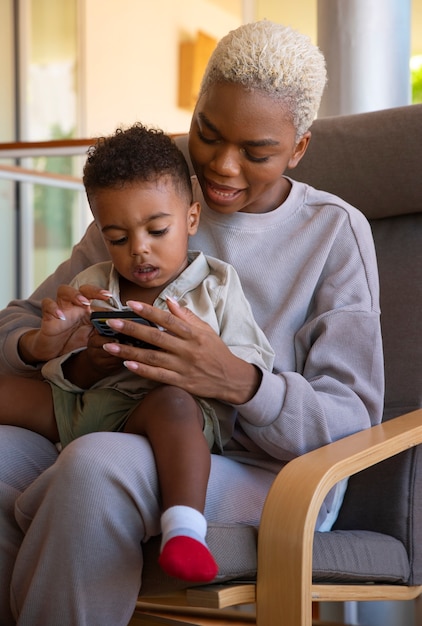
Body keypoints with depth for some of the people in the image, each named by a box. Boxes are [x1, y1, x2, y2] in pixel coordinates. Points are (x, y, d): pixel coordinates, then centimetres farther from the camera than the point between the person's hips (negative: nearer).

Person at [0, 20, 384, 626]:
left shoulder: (335, 231, 0)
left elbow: (352, 423, -6)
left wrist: (238, 382, -27)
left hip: (269, 476, -4)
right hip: (135, 454, 4)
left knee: (99, 463, -35)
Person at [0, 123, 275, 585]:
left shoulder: (217, 284, 9)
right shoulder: (89, 286, 19)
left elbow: (252, 365, 1)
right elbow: (60, 380, 17)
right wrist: (88, 360, -8)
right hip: (81, 408, 5)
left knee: (172, 403, -41)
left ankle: (184, 529, -53)